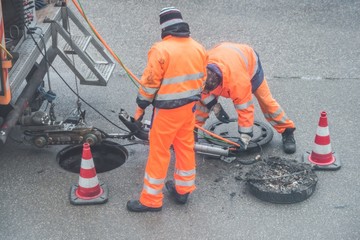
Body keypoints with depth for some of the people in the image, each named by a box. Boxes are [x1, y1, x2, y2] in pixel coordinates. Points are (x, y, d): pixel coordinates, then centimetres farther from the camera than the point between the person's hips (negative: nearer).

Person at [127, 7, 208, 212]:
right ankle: (183, 190, 34)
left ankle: (151, 199, 12)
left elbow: (150, 83, -16)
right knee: (186, 147, 20)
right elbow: (202, 79, 10)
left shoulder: (161, 50, -19)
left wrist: (141, 106, -3)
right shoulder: (199, 49, 1)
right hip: (189, 108, 6)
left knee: (159, 151, 3)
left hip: (167, 111, -6)